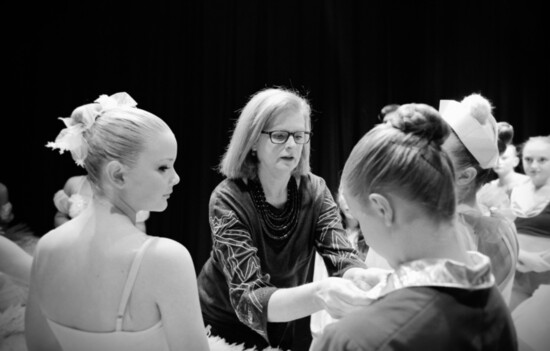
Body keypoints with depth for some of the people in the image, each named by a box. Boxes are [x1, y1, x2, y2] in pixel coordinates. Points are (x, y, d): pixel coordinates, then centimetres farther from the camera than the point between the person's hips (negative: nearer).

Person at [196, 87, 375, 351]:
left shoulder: (314, 191, -13)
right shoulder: (228, 199, -25)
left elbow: (343, 260, -24)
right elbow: (248, 299, -35)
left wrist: (367, 279, -47)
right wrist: (318, 295, -53)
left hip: (289, 326, 4)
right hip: (227, 328, -3)